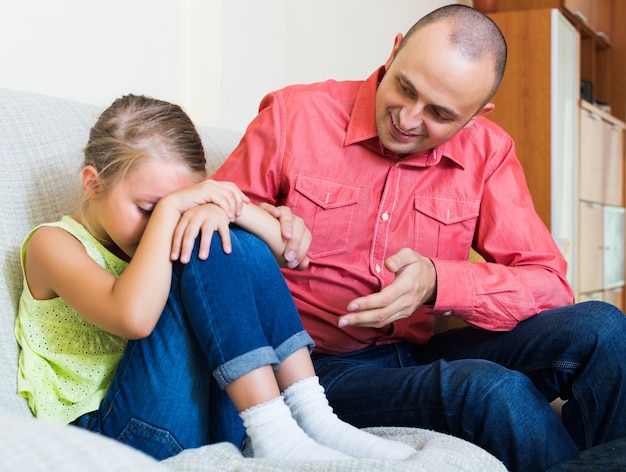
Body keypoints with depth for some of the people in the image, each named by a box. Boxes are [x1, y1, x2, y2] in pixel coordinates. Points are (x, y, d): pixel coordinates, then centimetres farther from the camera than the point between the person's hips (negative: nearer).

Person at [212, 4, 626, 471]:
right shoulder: (295, 115, -6)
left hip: (421, 355, 4)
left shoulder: (487, 151, 1)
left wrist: (437, 281, -23)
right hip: (325, 365, -3)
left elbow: (549, 284, -6)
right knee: (494, 391, -31)